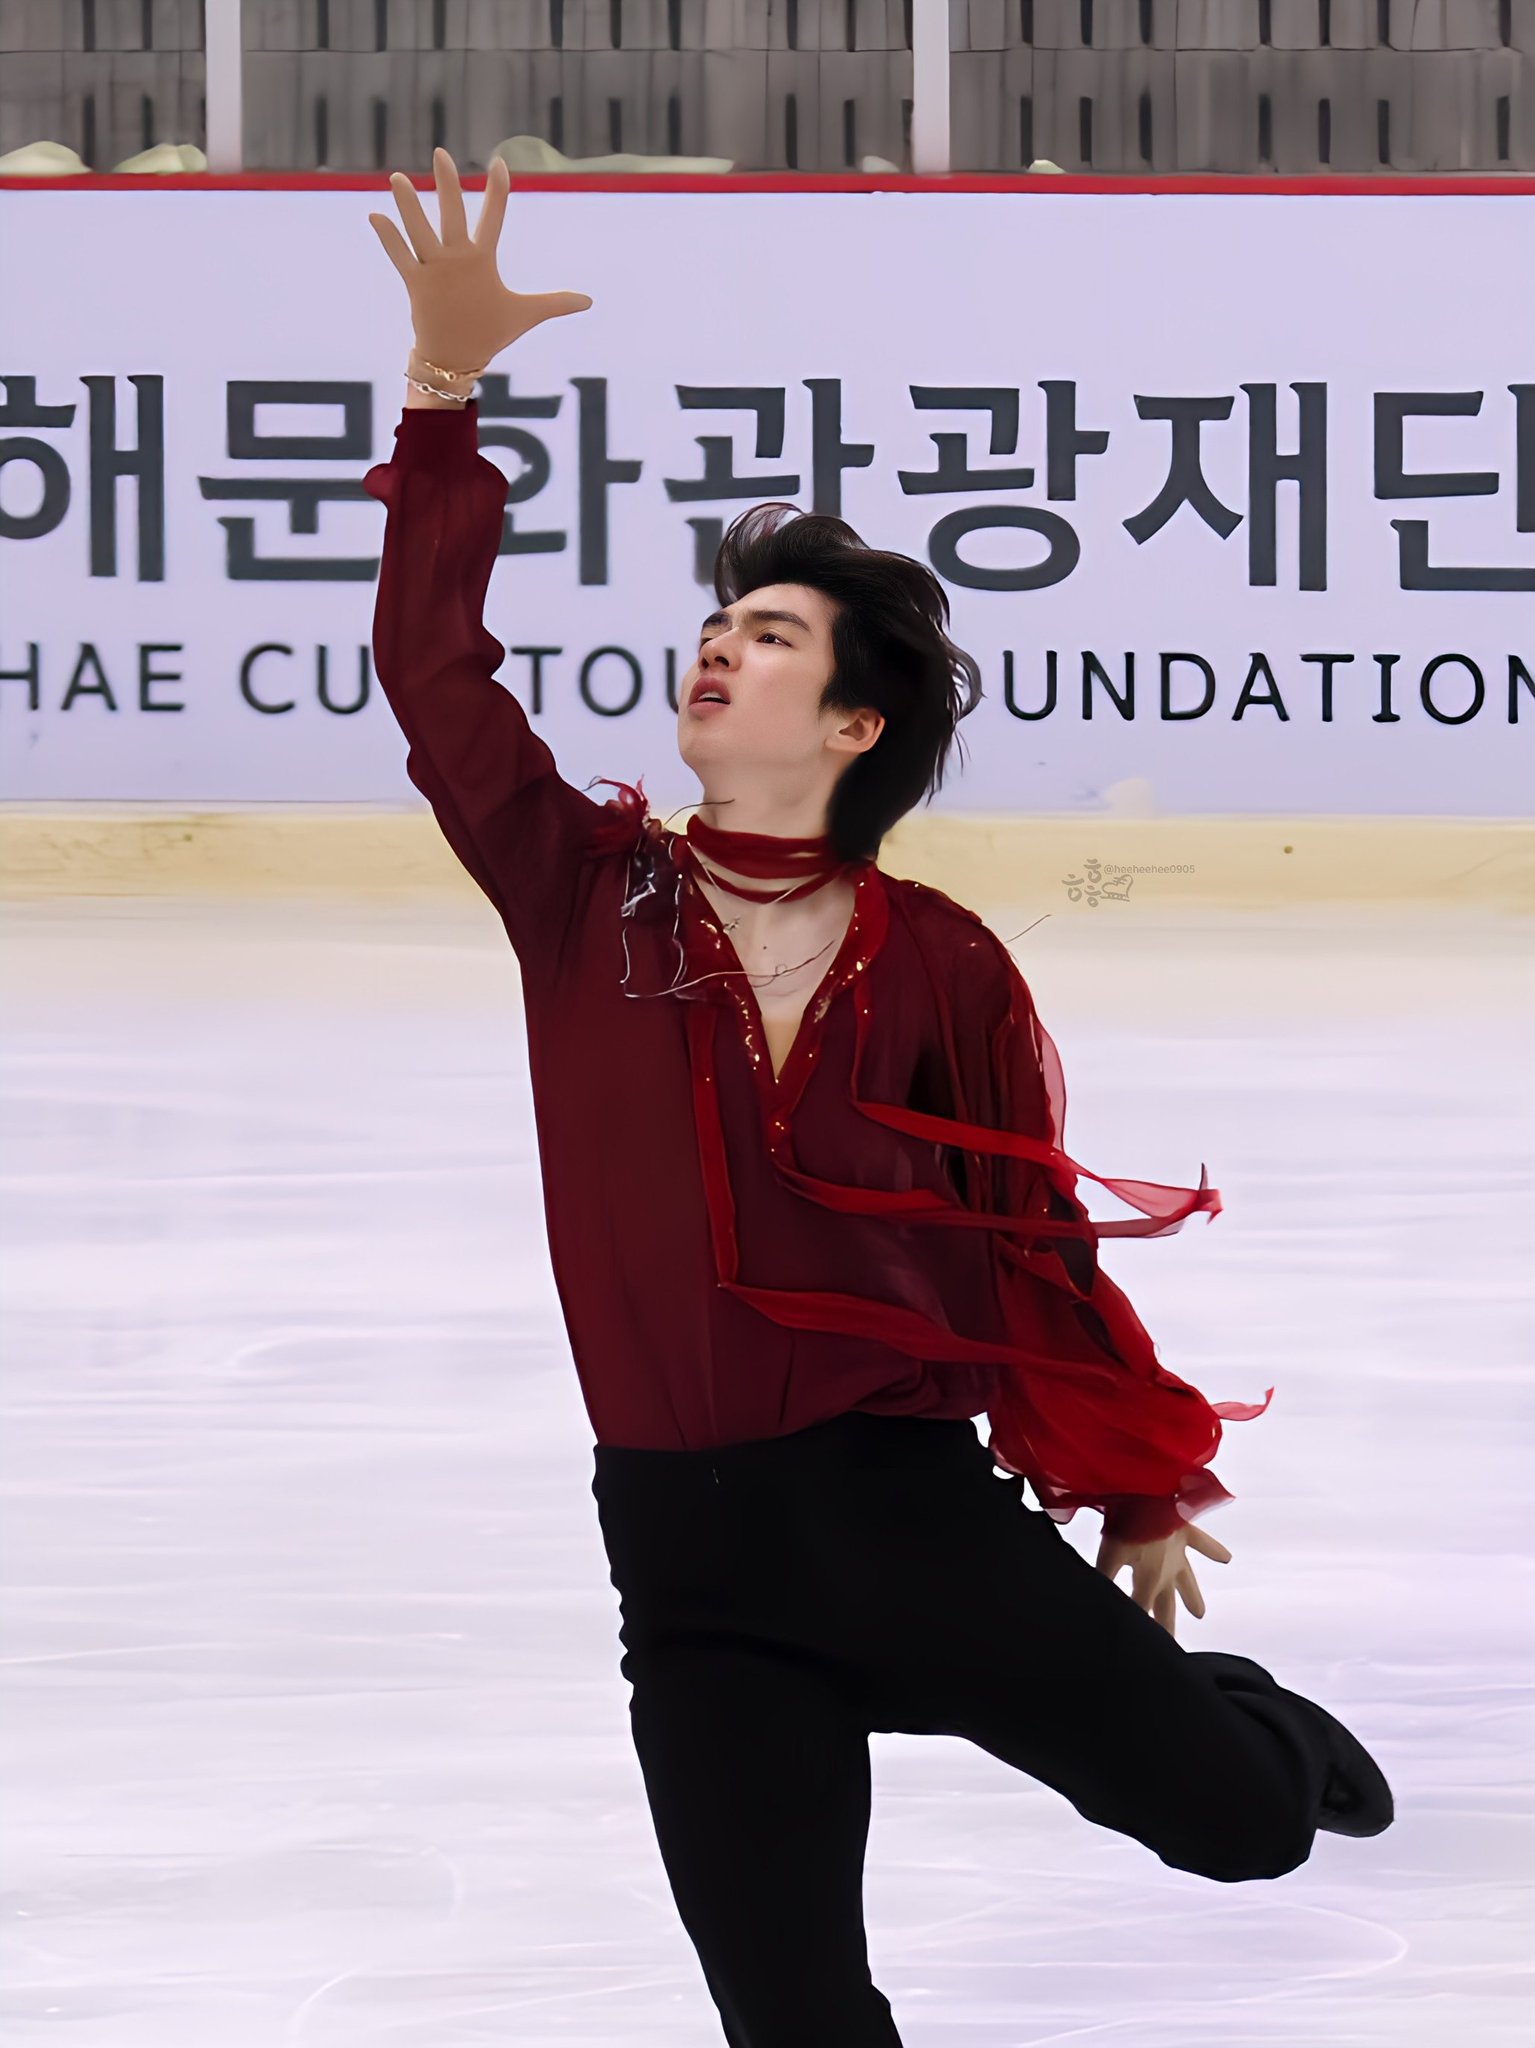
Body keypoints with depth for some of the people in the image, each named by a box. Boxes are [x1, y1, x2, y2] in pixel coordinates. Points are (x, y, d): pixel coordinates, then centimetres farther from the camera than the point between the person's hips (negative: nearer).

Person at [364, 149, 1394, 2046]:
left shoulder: (940, 965, -3)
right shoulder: (586, 896, 2)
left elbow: (1037, 1237, 4)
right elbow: (438, 673, -7)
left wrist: (1137, 1489, 11)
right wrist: (445, 392, -15)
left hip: (910, 1502, -1)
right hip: (689, 1558, 1)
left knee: (1241, 1823, 2)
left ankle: (1235, 1721, 39)